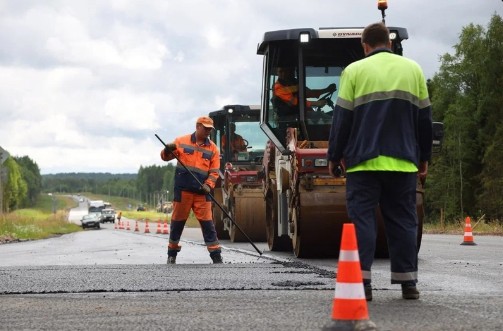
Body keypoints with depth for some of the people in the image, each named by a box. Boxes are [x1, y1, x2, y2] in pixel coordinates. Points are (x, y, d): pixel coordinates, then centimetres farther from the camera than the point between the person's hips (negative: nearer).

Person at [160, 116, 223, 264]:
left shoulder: (213, 148, 7)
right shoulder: (182, 141, 4)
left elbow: (214, 171, 4)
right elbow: (165, 156, 8)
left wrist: (208, 185, -12)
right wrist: (167, 150, -16)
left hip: (202, 192, 1)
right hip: (182, 190, 0)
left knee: (207, 223, -4)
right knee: (177, 222, 7)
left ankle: (216, 257, -3)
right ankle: (172, 254, 20)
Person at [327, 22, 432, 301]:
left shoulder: (355, 70, 0)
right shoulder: (412, 69, 9)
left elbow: (342, 118, -1)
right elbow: (425, 118, 11)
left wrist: (334, 156, 6)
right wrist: (423, 157, 18)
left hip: (363, 161, -2)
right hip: (403, 161, 2)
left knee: (362, 218, 1)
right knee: (402, 220, 7)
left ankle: (361, 281, -5)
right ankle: (408, 283, 6)